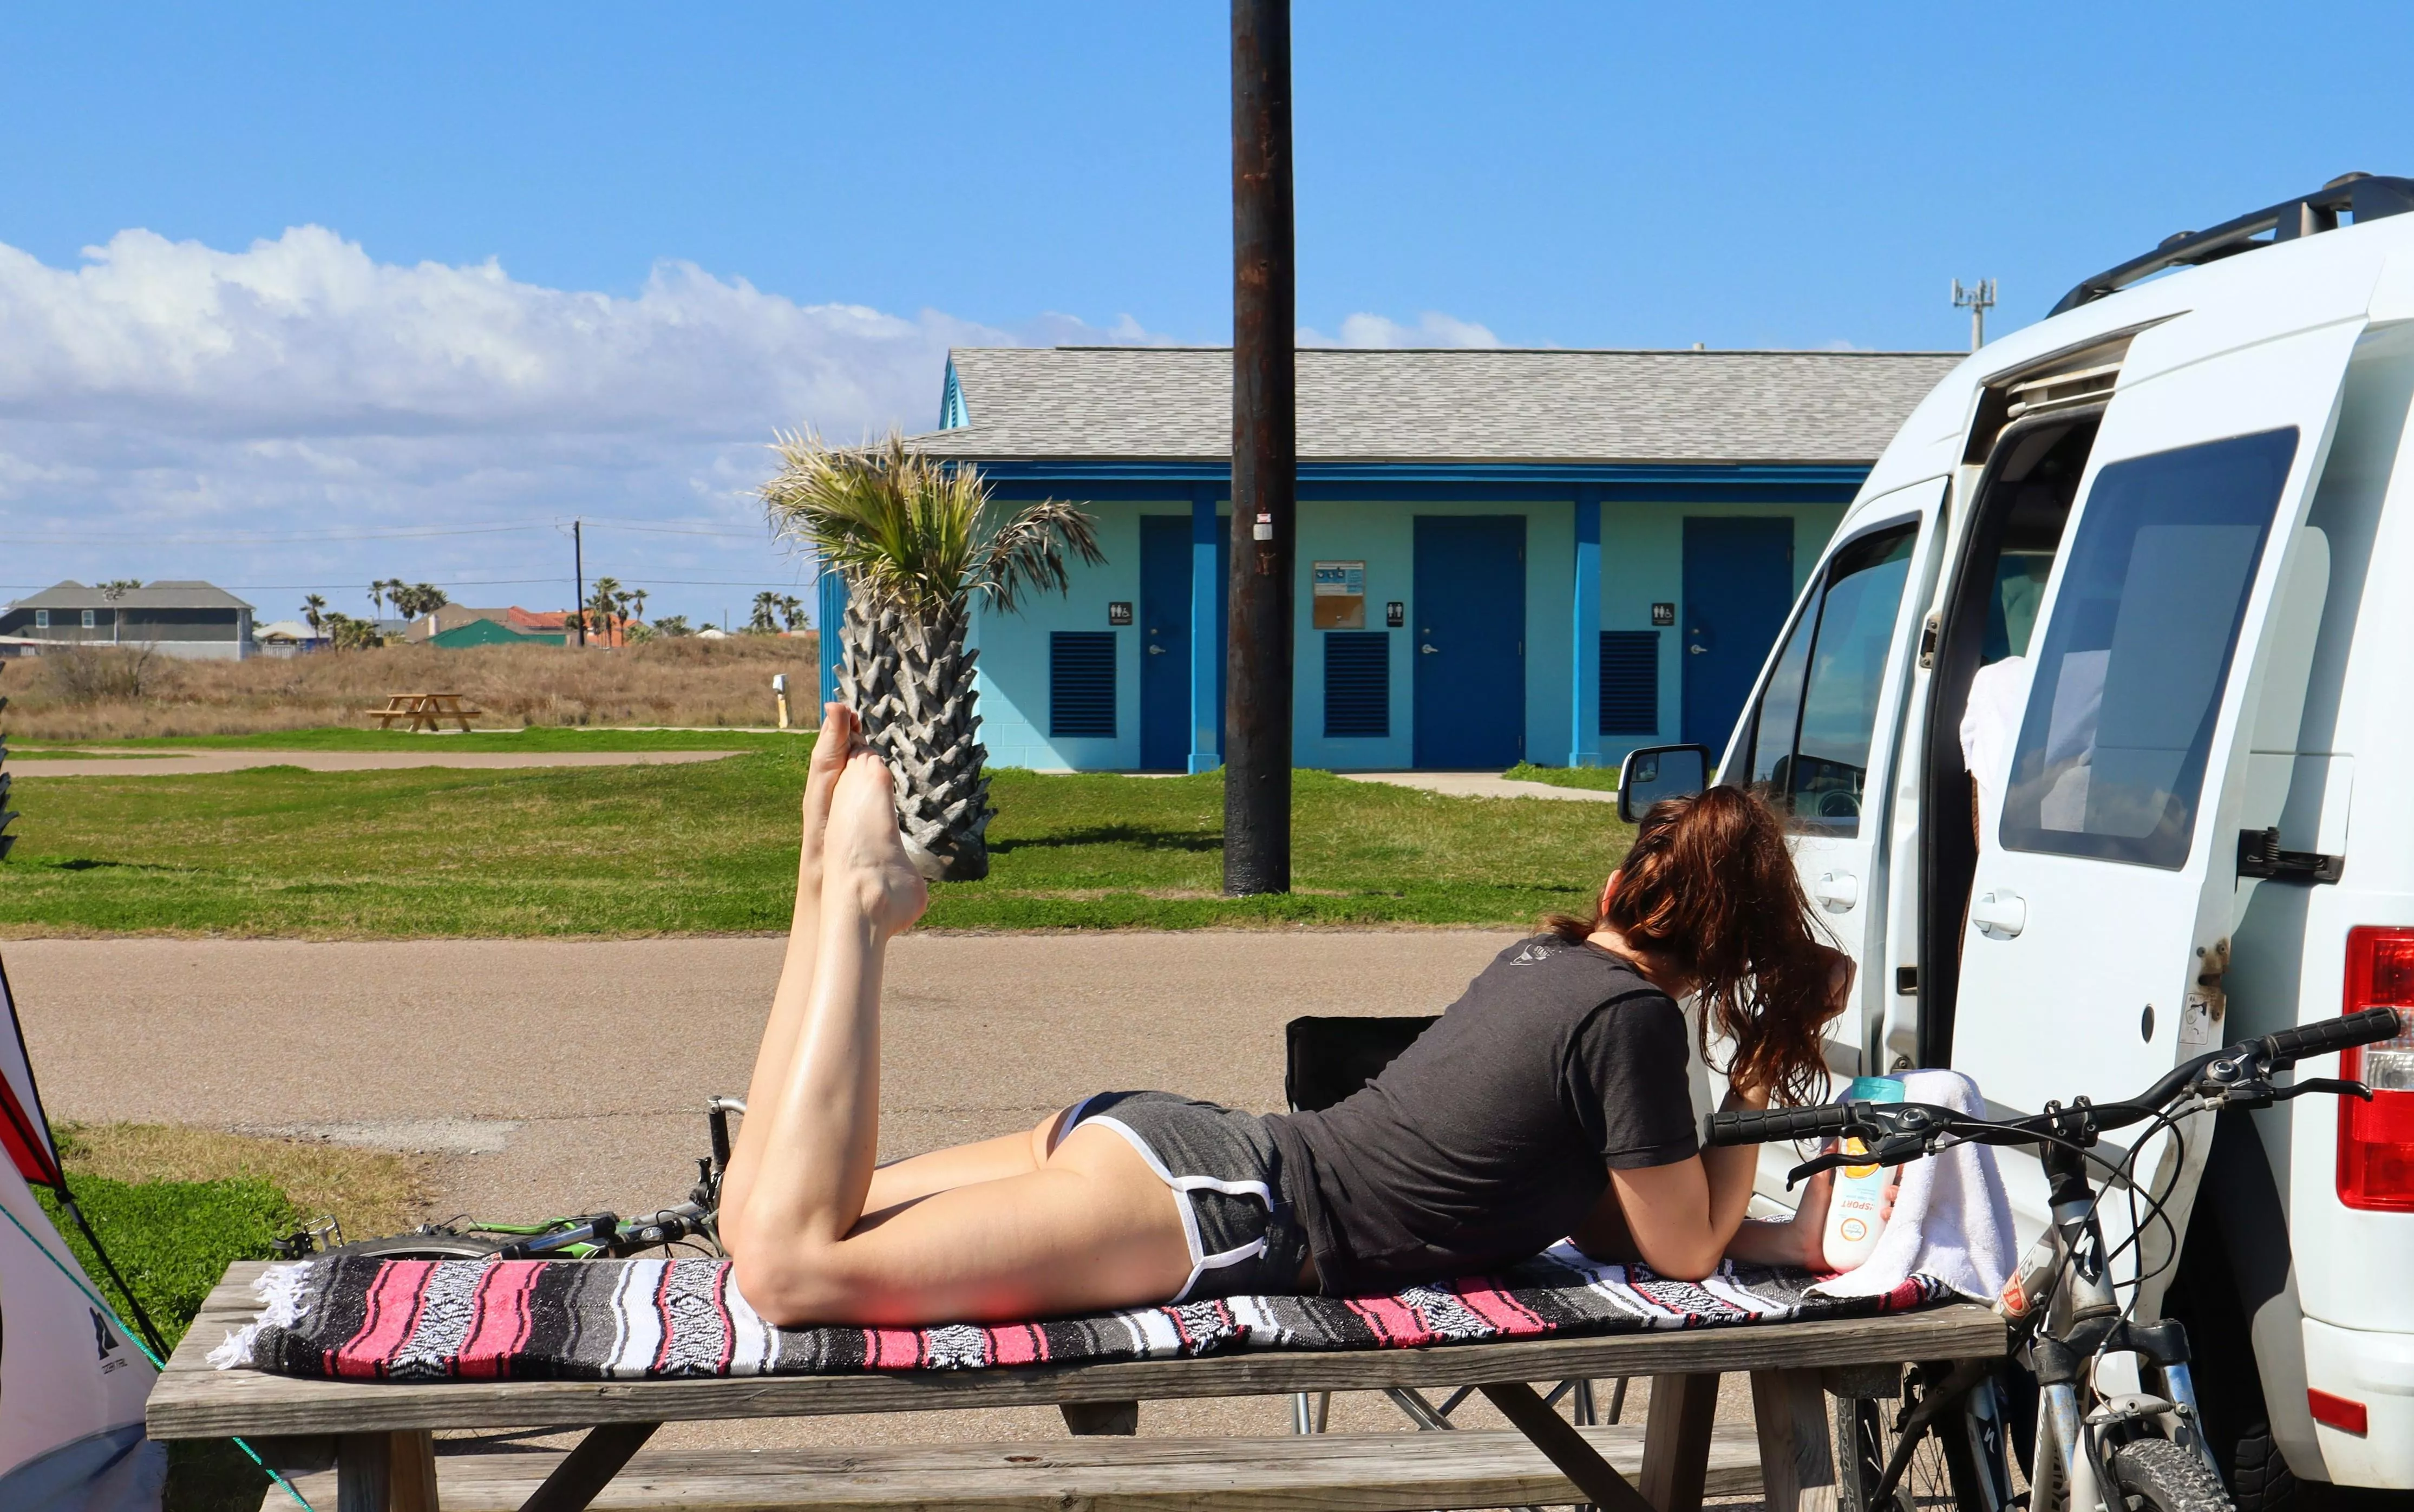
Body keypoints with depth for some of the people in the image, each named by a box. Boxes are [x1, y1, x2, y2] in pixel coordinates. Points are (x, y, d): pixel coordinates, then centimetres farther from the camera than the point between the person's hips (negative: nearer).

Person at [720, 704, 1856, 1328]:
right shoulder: (1628, 1015, -8)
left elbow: (1601, 1211, 28)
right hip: (1220, 1210, -9)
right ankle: (858, 900, -13)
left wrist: (1786, 1241, 22)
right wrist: (1759, 1091, 9)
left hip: (1172, 1137, 9)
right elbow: (1684, 1250, -1)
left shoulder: (1545, 959, 19)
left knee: (762, 1222, 13)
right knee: (787, 1265, -22)